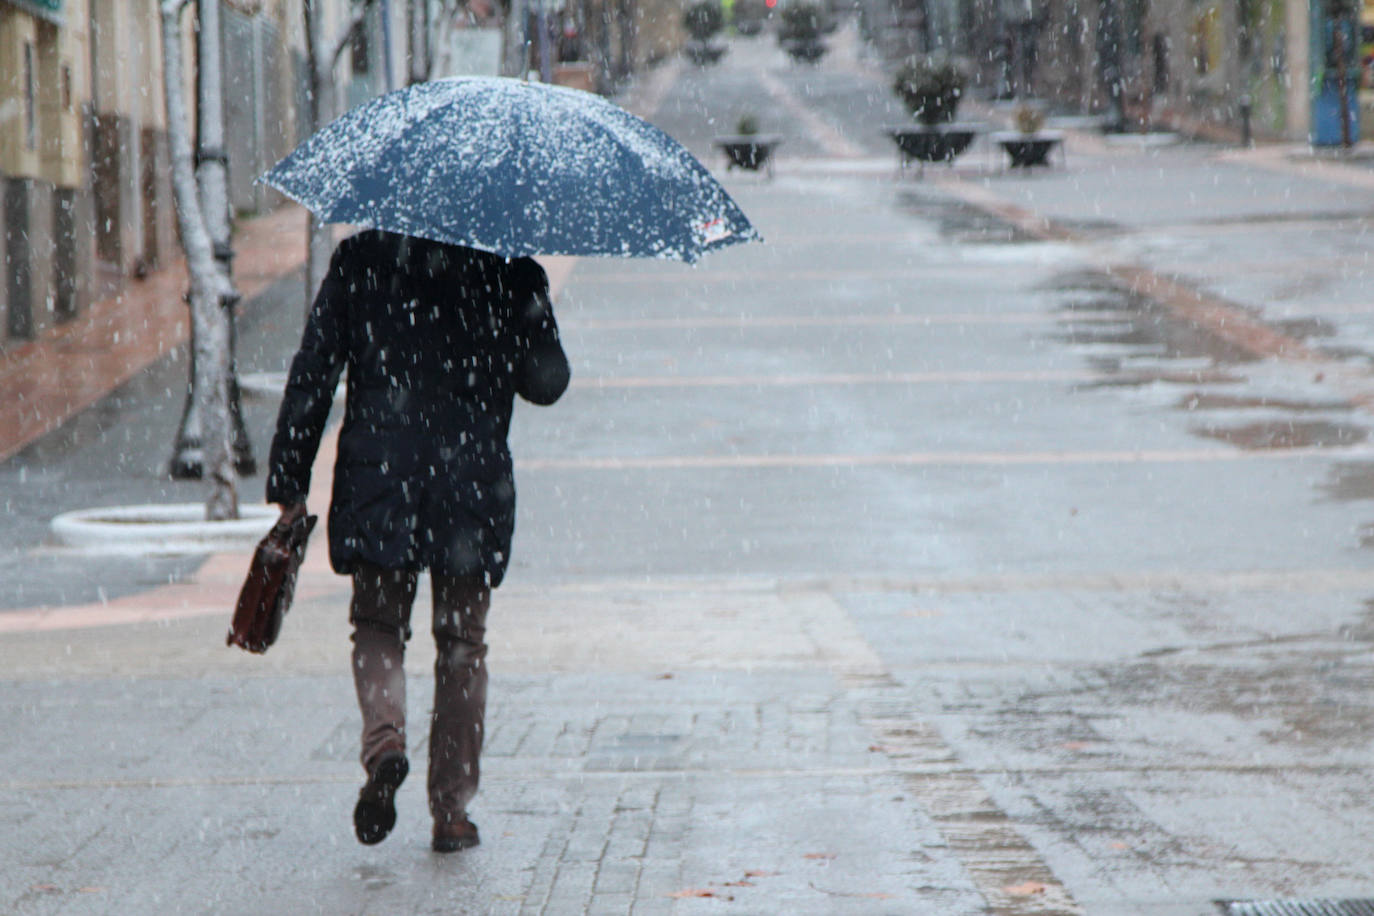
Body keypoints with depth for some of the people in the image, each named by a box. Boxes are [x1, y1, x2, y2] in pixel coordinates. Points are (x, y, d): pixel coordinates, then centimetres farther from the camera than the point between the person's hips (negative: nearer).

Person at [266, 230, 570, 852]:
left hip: (376, 480, 0)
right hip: (474, 487, 0)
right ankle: (452, 810, 12)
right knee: (461, 642, 11)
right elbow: (547, 383, 4)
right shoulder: (509, 269, -3)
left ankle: (384, 737, -14)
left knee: (378, 626, 15)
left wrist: (288, 483, 6)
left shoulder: (360, 258, -1)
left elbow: (312, 374, 0)